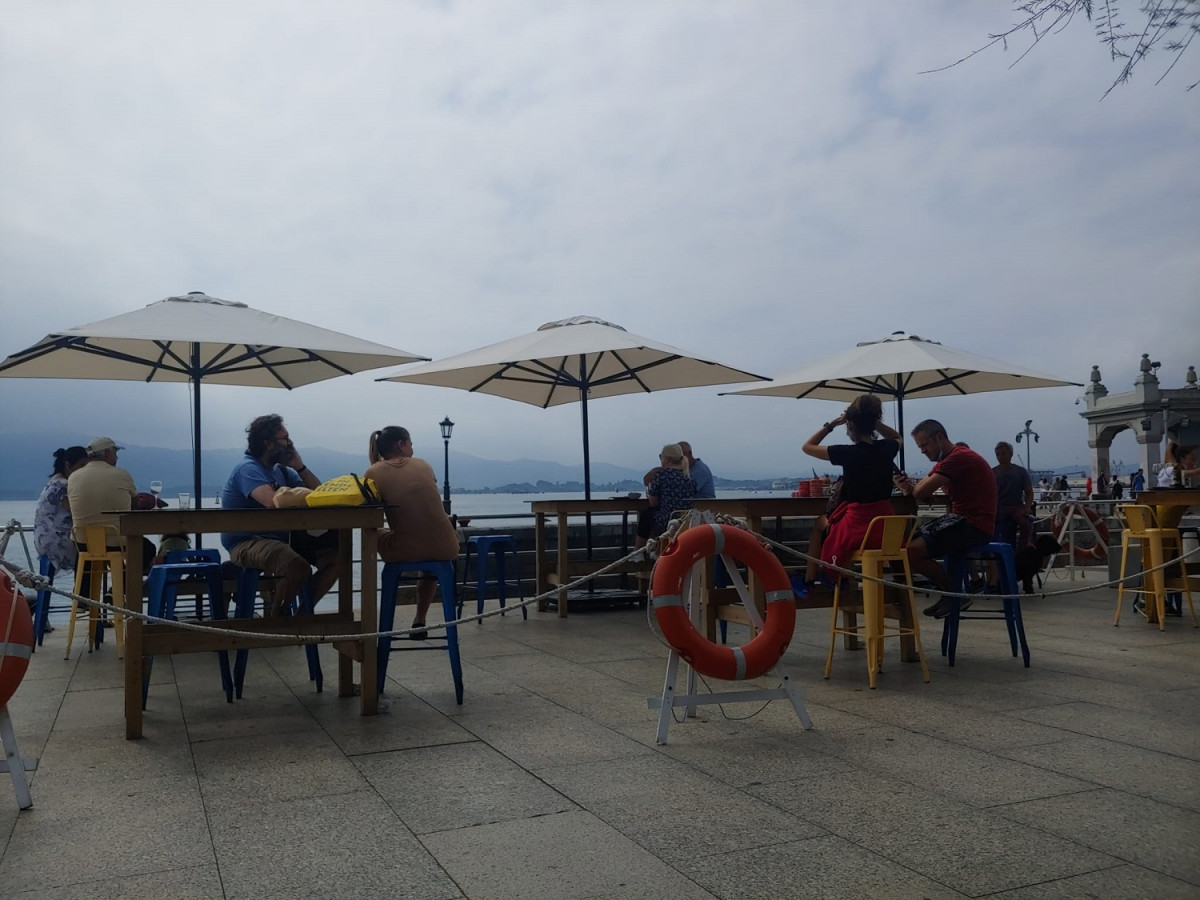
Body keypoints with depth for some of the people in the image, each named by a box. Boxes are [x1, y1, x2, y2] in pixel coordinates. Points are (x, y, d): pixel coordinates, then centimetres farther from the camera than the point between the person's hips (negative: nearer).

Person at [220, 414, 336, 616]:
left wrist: (299, 466, -3)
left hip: (280, 539, 8)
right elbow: (274, 501, -31)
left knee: (336, 557, -7)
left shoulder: (281, 470, 14)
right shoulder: (248, 469, -13)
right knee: (299, 567, -35)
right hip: (246, 543, -8)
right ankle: (275, 616, -8)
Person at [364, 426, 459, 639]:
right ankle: (419, 621, 39)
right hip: (445, 549, 2)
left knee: (377, 533, 31)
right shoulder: (423, 465, 8)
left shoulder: (374, 472, -1)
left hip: (403, 551, -2)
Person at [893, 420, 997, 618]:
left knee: (912, 550, -20)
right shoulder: (945, 460, 17)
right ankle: (948, 594, 12)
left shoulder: (958, 458, -17)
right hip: (960, 519, 11)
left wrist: (911, 489, -1)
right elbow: (919, 491, 11)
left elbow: (922, 492, -25)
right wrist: (908, 486, -13)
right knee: (907, 541, 10)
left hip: (975, 526, -11)